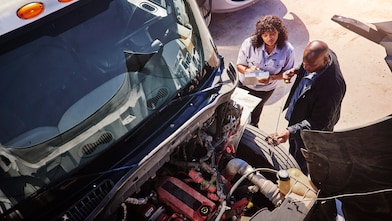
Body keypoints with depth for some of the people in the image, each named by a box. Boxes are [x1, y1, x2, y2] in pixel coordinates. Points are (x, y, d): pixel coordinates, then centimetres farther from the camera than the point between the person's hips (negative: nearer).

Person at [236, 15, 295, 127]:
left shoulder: (287, 50, -26)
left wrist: (272, 78, -32)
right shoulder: (249, 43, -29)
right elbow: (239, 65, -19)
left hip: (267, 89, 1)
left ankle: (253, 125, 66)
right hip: (245, 84, 0)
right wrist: (248, 70, -42)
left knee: (257, 108, 31)